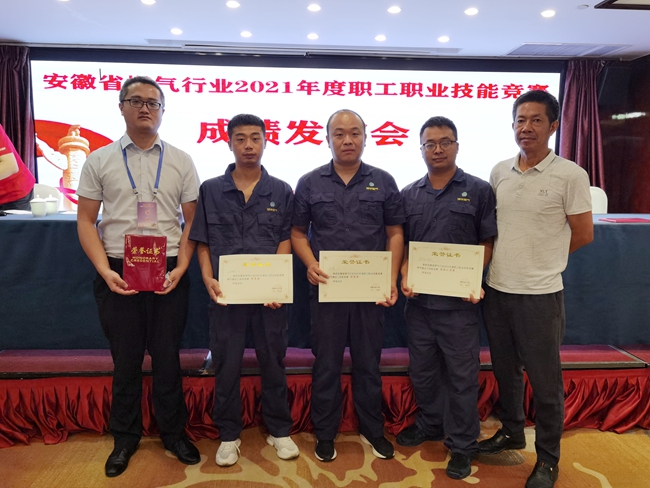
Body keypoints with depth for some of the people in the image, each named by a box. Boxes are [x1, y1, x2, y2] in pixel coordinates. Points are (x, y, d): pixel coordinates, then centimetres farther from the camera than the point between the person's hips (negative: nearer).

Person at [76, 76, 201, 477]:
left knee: (167, 357, 10)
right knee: (126, 359, 12)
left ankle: (174, 432, 28)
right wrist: (105, 271, -9)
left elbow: (192, 221, 3)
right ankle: (126, 438, 30)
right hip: (118, 274, 0)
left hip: (169, 274, 0)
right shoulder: (99, 161, 4)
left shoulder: (181, 161, 4)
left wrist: (181, 269, -8)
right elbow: (86, 221, 3)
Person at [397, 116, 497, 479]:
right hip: (418, 300, 4)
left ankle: (463, 445, 23)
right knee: (422, 370, 17)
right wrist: (404, 278, -6)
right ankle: (430, 424, 39)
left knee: (461, 374, 7)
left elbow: (487, 243, -1)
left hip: (459, 301, -3)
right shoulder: (409, 195, 7)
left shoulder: (479, 190, -2)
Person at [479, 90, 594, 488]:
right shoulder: (499, 172, 5)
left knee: (545, 379, 7)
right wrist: (515, 259, 6)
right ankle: (511, 432, 40)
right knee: (505, 370, 19)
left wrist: (542, 260, 4)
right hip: (496, 289, 5)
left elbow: (584, 234, -3)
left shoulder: (570, 175, -9)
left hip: (540, 294, -5)